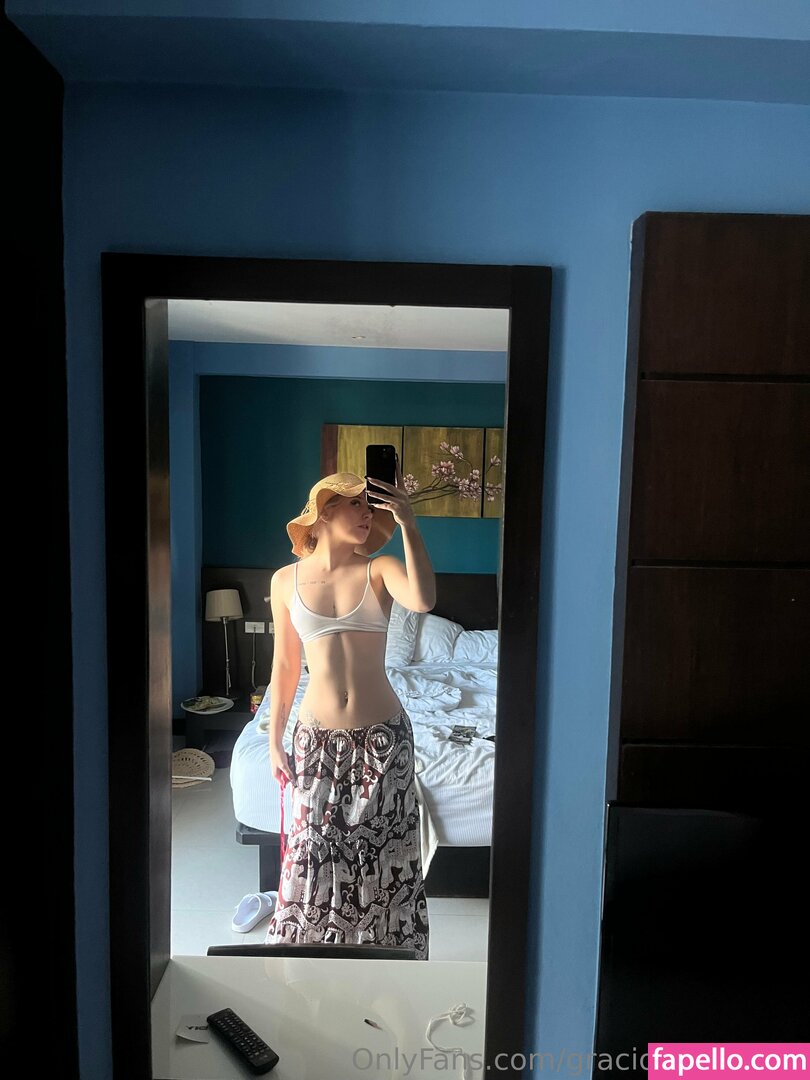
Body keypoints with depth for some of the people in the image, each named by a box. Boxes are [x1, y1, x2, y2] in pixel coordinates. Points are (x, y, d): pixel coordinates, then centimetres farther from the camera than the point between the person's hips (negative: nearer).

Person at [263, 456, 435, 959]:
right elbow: (285, 667, 7)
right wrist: (275, 742, 9)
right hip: (317, 737, 1)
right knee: (314, 851, 11)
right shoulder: (286, 580, 1)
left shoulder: (380, 569, -4)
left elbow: (424, 600, -28)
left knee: (381, 850, 11)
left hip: (382, 734, -1)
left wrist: (407, 524, -27)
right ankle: (305, 945, 36)